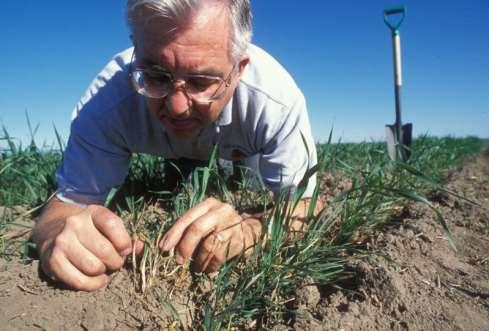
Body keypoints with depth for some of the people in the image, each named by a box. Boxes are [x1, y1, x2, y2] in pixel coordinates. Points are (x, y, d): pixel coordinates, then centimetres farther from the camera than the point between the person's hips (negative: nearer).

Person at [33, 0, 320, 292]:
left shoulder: (278, 100, -45)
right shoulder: (105, 103, -40)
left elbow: (304, 204, -38)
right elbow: (70, 200, -34)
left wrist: (249, 228, -59)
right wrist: (60, 238, -58)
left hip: (243, 162, 0)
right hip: (166, 166, 1)